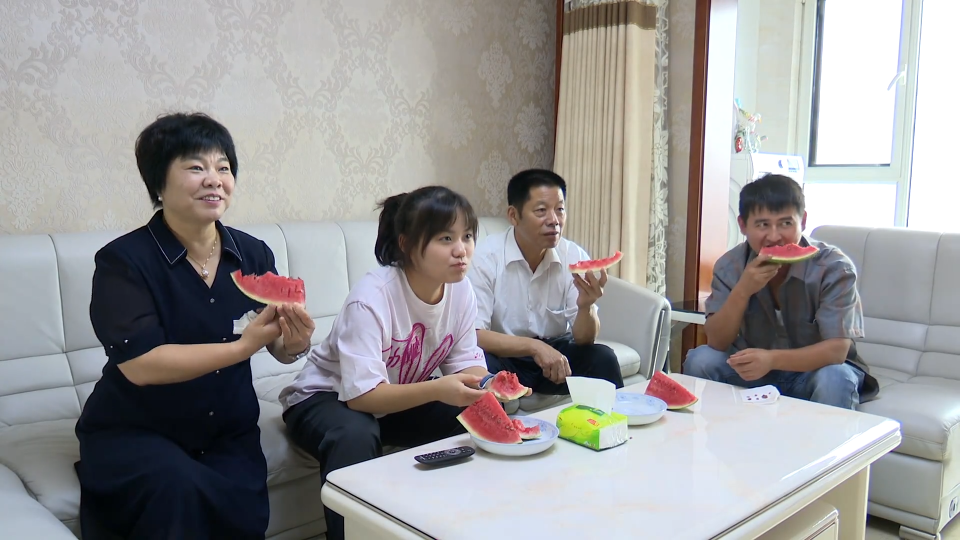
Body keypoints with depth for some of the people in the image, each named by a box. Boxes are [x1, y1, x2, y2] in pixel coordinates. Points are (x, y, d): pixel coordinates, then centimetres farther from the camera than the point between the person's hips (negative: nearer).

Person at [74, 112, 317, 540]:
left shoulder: (253, 254, -4)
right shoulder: (122, 260, -14)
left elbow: (278, 349, -2)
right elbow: (139, 364, -24)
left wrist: (295, 344, -26)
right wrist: (242, 346, -31)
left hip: (228, 431, 3)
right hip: (132, 432, -3)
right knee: (179, 487, -30)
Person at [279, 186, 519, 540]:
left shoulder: (461, 291, -13)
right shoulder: (371, 297, -31)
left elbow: (467, 364, -7)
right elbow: (361, 395, -33)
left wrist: (484, 386, -30)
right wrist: (437, 390, -44)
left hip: (403, 398, 6)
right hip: (326, 398, -5)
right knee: (355, 435, -37)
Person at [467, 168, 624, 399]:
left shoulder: (575, 256, -8)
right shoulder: (486, 256, -18)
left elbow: (584, 340, -8)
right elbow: (472, 335, -23)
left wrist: (586, 307, -31)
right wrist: (535, 347, -35)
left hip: (555, 351, 3)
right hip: (504, 356, -3)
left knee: (603, 359, -21)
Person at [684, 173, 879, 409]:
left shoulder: (833, 267, -20)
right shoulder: (730, 265, -12)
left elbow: (837, 350, -27)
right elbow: (716, 343, -17)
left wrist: (772, 359, -43)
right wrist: (742, 291, -33)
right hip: (755, 369, 3)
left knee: (835, 379, -34)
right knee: (700, 360, -21)